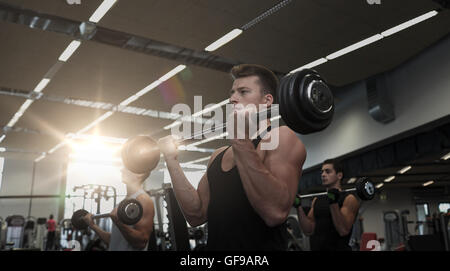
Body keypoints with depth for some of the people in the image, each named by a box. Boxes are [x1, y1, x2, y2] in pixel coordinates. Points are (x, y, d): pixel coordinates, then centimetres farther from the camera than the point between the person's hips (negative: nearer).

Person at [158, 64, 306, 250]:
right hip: (217, 244, 6)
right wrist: (172, 159, 2)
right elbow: (196, 215, 4)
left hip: (262, 245, -6)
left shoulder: (281, 137, -10)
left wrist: (241, 141, -26)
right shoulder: (219, 155, 11)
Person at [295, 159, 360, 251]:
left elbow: (343, 231, -15)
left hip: (338, 248, -5)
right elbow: (309, 230, 6)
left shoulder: (349, 199, -3)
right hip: (316, 247, 5)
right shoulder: (317, 200, 13)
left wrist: (334, 203, -22)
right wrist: (299, 207, -1)